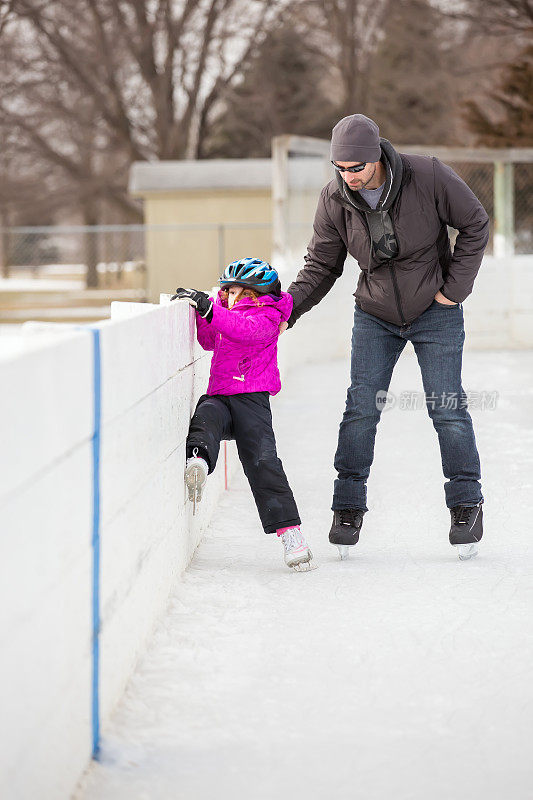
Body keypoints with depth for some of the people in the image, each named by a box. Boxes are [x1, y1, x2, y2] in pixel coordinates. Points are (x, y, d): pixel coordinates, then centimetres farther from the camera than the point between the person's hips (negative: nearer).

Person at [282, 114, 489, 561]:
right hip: (375, 317, 2)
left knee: (447, 408, -3)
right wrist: (287, 308, -19)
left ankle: (467, 505, 10)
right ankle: (349, 506, 6)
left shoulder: (429, 176, -22)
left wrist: (456, 287, -10)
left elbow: (475, 224, -8)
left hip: (435, 313, -2)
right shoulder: (334, 200, -13)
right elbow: (322, 265, -4)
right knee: (361, 409, -5)